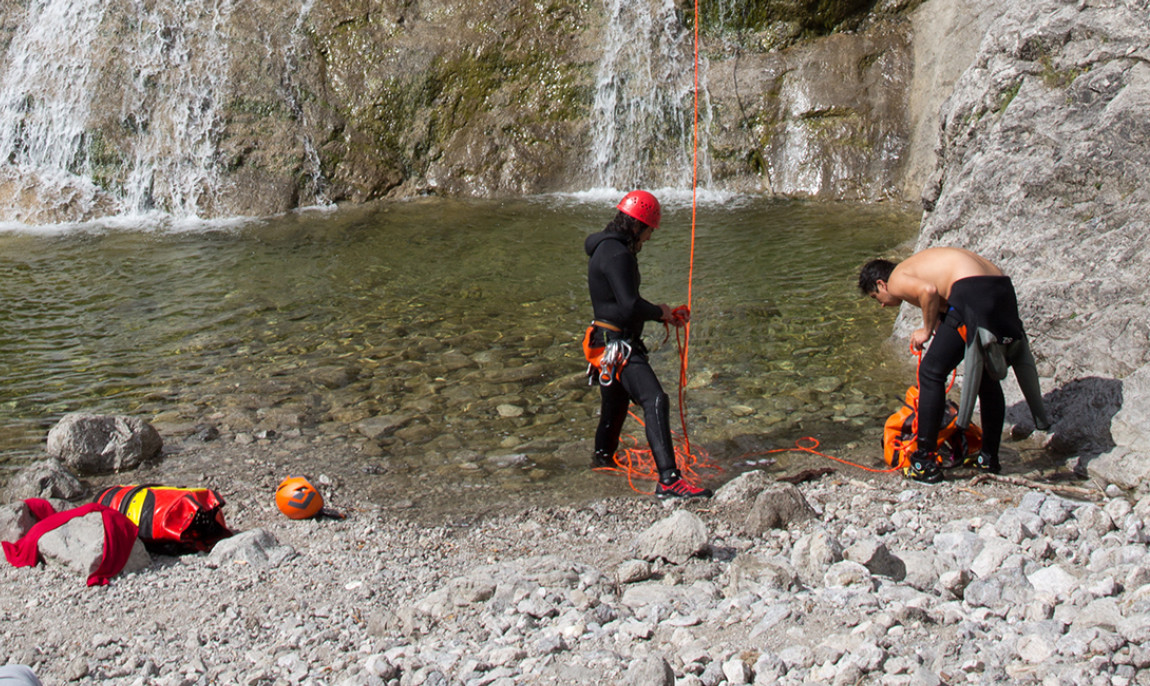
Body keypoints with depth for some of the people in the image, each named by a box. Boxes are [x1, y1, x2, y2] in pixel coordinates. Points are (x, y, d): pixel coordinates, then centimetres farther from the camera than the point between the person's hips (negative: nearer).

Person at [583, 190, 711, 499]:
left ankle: (603, 455, 51)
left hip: (609, 343, 11)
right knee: (655, 401, -21)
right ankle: (668, 480, -30)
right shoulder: (617, 254, -20)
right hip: (618, 345, -11)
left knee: (616, 401, 29)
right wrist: (659, 312, -7)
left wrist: (664, 315, 15)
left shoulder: (606, 248, 13)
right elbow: (630, 307, -26)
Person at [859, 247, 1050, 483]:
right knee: (987, 377, 23)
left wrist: (927, 331, -1)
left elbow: (928, 291, -14)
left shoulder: (896, 279, 6)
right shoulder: (918, 266, 33)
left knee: (931, 373, 0)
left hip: (973, 294, -9)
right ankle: (989, 457, 32)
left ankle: (926, 464, 2)